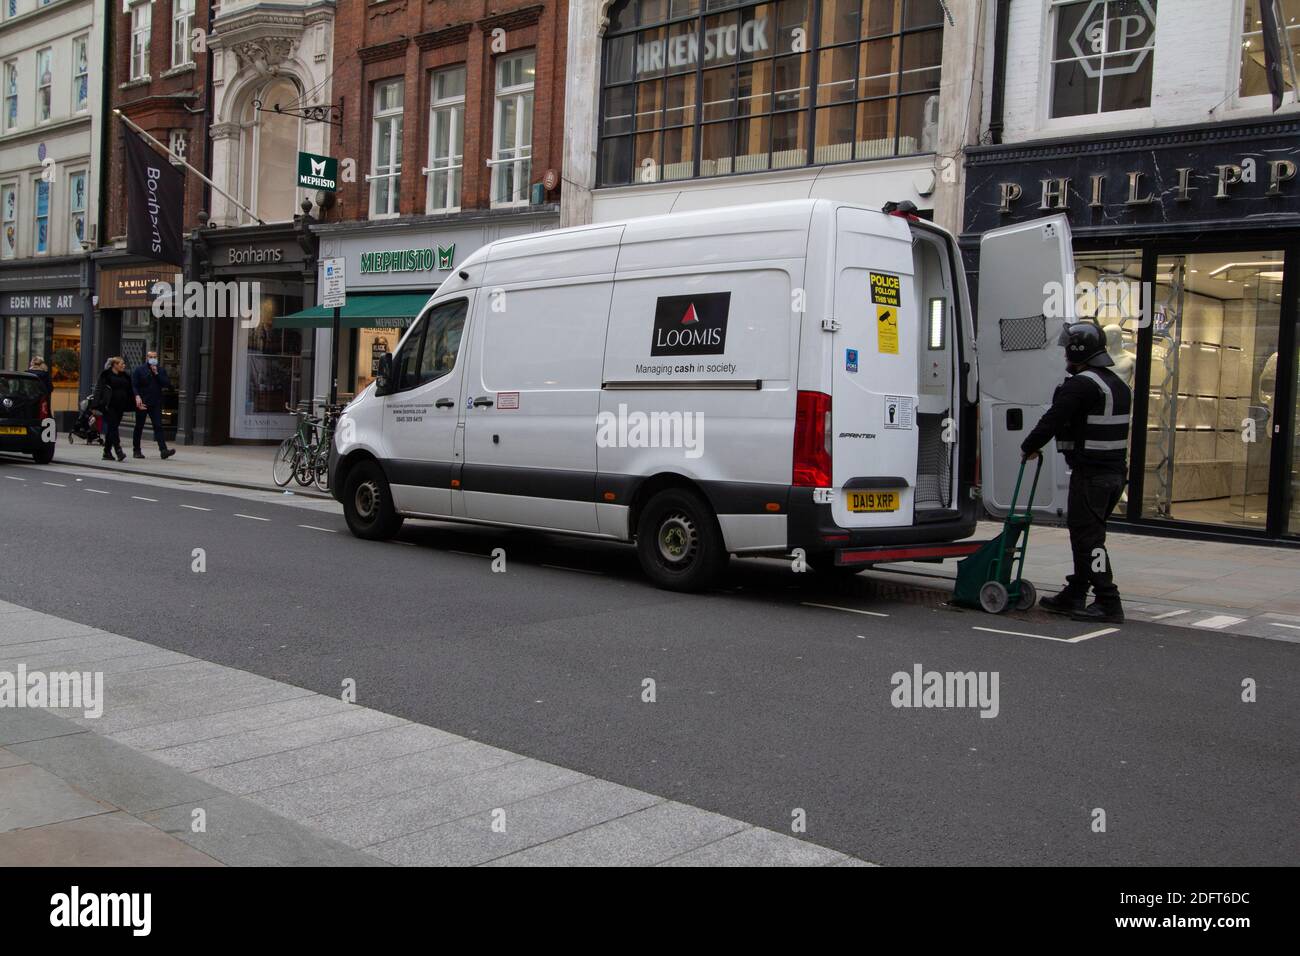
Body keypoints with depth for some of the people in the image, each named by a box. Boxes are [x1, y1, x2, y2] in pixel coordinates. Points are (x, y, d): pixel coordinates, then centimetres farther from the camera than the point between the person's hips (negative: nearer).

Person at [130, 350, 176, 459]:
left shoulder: (161, 370, 10)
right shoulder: (139, 370, 2)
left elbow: (167, 384, -2)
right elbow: (134, 385, -5)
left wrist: (157, 374, -9)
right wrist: (137, 396, -21)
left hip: (156, 404, 1)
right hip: (142, 403, -1)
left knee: (158, 426, -9)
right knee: (139, 427, 8)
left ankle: (163, 450, -18)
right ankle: (136, 450, 18)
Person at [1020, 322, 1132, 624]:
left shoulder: (1081, 385, -15)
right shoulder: (1118, 385, 16)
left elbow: (1052, 420, -16)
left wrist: (1029, 447, 0)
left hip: (1090, 474, -10)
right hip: (1115, 472, 10)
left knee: (1087, 537, -5)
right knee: (1084, 533, 17)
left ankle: (1108, 604, -5)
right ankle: (1073, 597, 25)